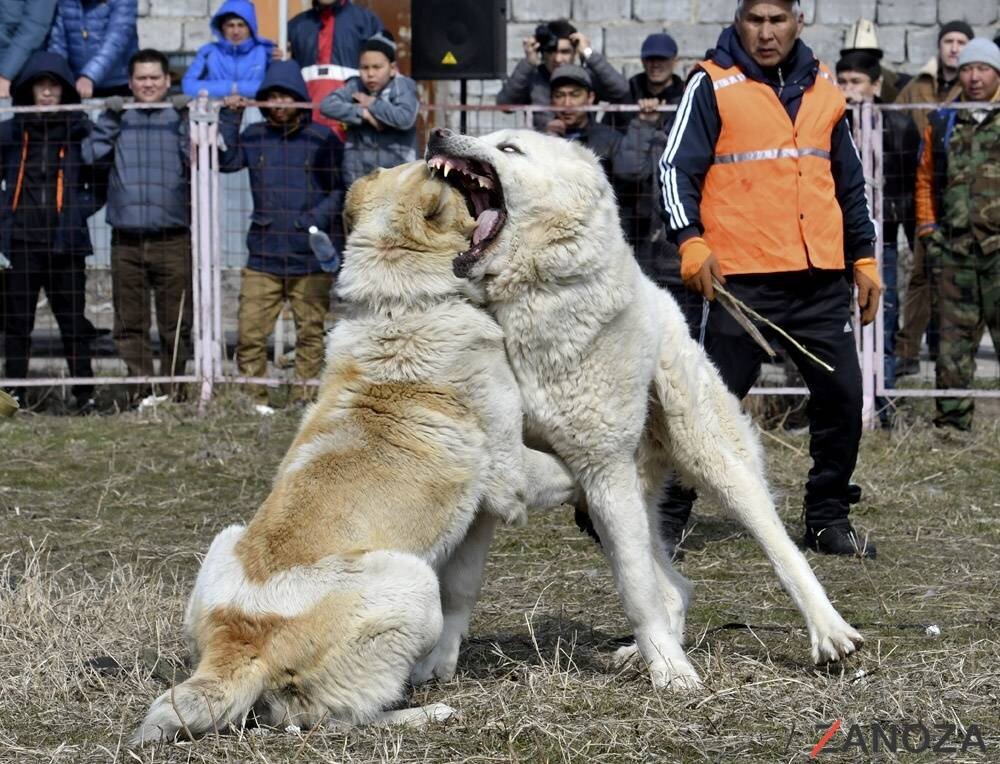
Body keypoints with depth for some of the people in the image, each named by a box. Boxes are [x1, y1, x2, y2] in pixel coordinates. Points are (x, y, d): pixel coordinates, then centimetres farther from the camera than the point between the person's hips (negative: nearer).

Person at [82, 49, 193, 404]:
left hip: (172, 239, -2)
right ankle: (142, 389, 6)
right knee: (130, 322, 2)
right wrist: (109, 117, -9)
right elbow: (92, 154, -2)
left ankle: (172, 387, 8)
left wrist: (186, 119, -13)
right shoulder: (119, 120, 13)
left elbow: (197, 159, -7)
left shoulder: (180, 118, 8)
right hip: (126, 239, 2)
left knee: (174, 322, 0)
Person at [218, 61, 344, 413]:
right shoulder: (254, 136, 11)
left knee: (312, 333, 2)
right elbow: (225, 160, -5)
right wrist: (229, 117, -7)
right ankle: (253, 401, 6)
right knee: (250, 333, -3)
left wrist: (314, 220, -13)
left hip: (311, 259, -2)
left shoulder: (322, 139, 2)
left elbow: (341, 190, 0)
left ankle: (304, 401, 10)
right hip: (263, 256, 2)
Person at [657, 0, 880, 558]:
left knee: (841, 396, 4)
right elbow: (677, 168, -6)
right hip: (743, 278, -5)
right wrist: (693, 244, -18)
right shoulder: (714, 86, -2)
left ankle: (829, 517, 18)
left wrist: (864, 259, 18)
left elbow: (850, 181, 20)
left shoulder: (822, 87, 13)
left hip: (822, 281, 5)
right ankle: (669, 516, 7)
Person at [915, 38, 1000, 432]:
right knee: (954, 335, 5)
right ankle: (952, 421, 10)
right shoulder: (942, 124, 14)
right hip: (953, 249, 3)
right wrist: (928, 229, 11)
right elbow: (926, 179, 21)